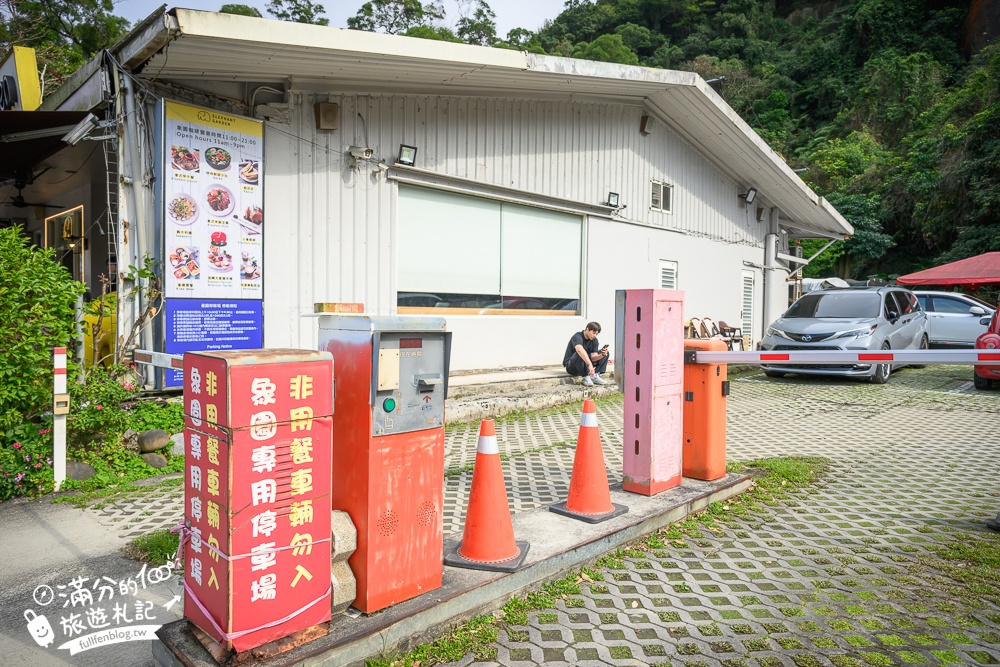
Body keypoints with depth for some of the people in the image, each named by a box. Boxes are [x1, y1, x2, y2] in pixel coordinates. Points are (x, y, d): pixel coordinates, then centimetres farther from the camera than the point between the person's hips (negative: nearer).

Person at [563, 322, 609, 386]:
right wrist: (590, 365, -53)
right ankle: (586, 377, -28)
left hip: (585, 365, 7)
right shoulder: (578, 337, -23)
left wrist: (602, 355, -32)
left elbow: (593, 357, -11)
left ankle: (595, 376, -16)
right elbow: (579, 350, -45)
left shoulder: (594, 340, -2)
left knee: (606, 353, -2)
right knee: (580, 354, -38)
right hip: (571, 366, -7)